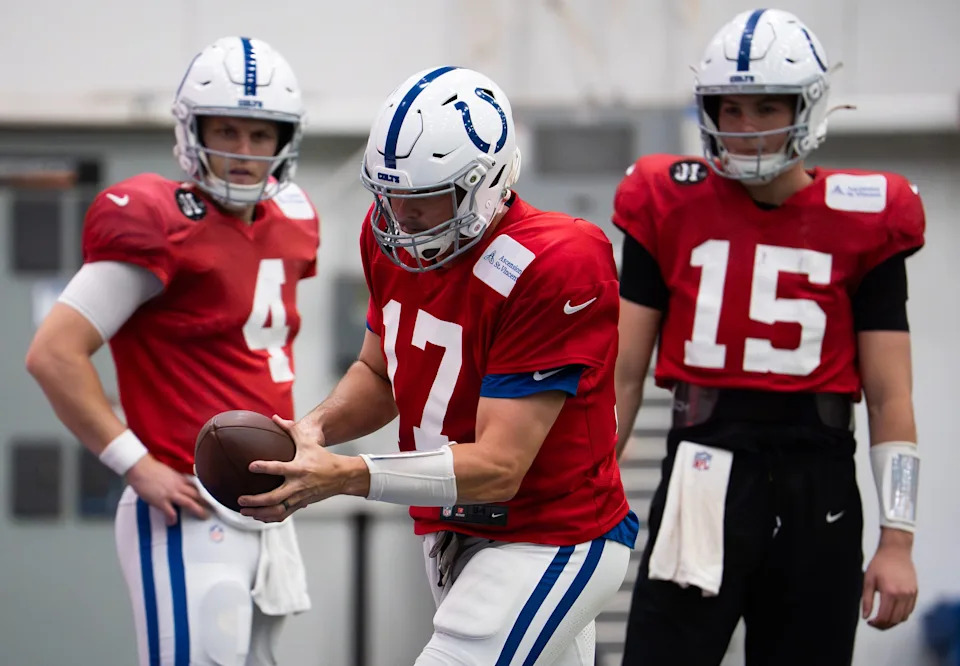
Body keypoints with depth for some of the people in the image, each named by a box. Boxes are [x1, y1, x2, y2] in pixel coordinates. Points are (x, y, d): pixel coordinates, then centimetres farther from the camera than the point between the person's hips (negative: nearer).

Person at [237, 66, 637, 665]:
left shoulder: (553, 271, -27)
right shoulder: (391, 239, -3)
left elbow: (497, 469, -28)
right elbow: (379, 373, 12)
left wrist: (341, 475, -35)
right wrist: (315, 429, -10)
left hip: (548, 542, -8)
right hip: (453, 533, 8)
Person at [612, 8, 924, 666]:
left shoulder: (862, 225, 3)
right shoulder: (670, 209, 4)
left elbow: (889, 399, 3)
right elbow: (624, 374, 8)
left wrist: (897, 542, -3)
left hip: (817, 490, 0)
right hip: (703, 480, 0)